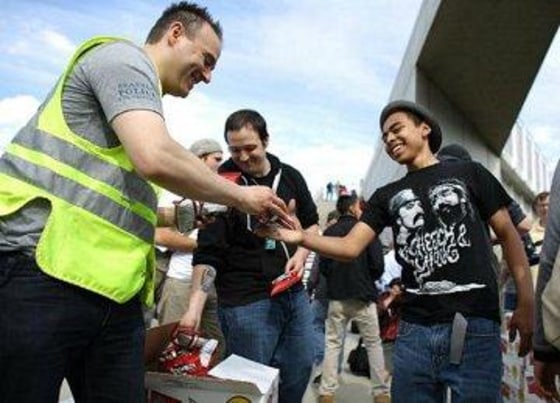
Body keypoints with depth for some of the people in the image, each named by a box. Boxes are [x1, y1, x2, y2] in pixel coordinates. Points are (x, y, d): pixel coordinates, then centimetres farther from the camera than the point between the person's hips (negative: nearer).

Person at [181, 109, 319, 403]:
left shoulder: (290, 177, 5)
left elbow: (311, 223, 18)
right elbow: (208, 253, -14)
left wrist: (301, 254, -2)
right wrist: (194, 306, -25)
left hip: (294, 293, 6)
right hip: (246, 301, -5)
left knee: (301, 367, 14)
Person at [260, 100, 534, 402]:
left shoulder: (468, 174, 8)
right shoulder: (386, 196, 15)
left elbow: (508, 235, 6)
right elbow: (350, 247, 5)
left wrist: (526, 303, -5)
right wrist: (301, 238, -13)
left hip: (474, 328, -3)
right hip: (414, 330, 3)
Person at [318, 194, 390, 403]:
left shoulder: (329, 232, 1)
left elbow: (323, 266, 1)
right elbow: (378, 264, -10)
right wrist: (368, 280, 9)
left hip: (337, 297, 2)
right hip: (363, 295, -2)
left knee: (332, 344, 9)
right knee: (373, 344, 9)